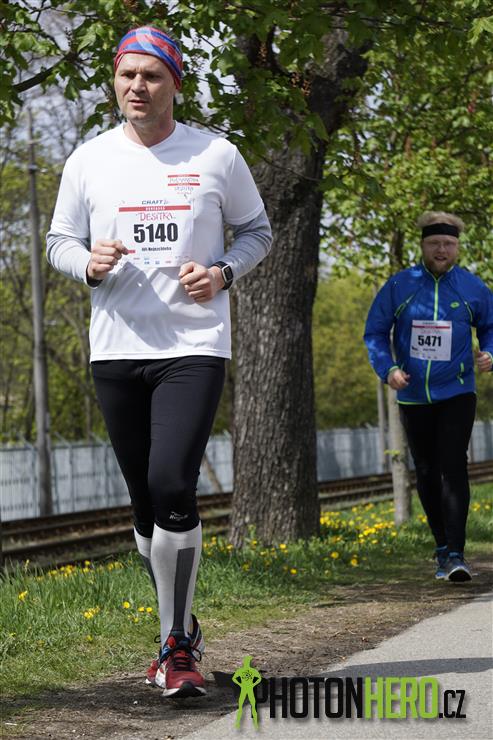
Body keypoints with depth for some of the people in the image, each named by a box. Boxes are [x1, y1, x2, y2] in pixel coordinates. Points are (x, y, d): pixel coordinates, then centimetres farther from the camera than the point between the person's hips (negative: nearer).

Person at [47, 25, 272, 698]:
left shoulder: (216, 156, 2)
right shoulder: (89, 160, 7)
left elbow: (256, 230, 13)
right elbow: (59, 242, 13)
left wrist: (223, 273, -7)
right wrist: (91, 263, -10)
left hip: (194, 346, -3)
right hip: (116, 349, 3)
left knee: (172, 486, -19)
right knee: (144, 500, 9)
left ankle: (177, 647, -10)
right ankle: (182, 631, 26)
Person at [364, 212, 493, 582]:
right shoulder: (399, 285, -2)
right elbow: (375, 332, 4)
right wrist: (388, 368, -11)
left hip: (456, 395, -2)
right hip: (413, 398, 2)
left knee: (453, 469, -15)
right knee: (427, 475, 10)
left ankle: (456, 553, -17)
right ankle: (442, 548, 24)